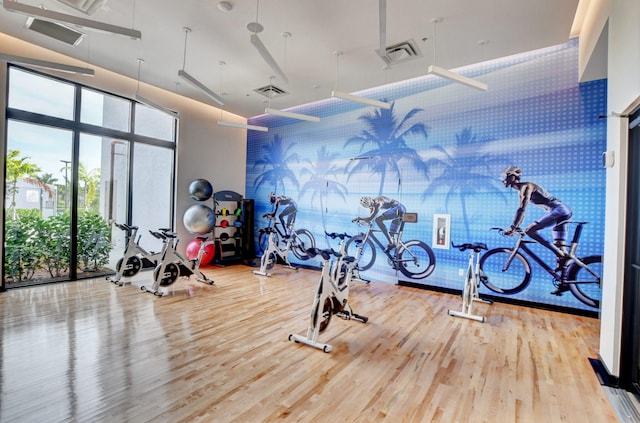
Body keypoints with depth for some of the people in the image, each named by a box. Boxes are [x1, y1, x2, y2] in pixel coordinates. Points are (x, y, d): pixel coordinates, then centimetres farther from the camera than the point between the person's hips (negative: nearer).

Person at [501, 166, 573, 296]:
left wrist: (512, 228, -26)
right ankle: (564, 284, 12)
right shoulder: (521, 190, 15)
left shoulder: (526, 187, -13)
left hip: (559, 210, -10)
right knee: (559, 247, 8)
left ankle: (561, 255, -14)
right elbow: (522, 210, 22)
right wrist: (516, 227, 20)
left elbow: (521, 209, -24)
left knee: (530, 230, -20)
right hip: (562, 212, 10)